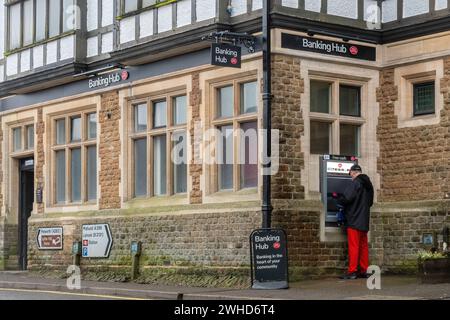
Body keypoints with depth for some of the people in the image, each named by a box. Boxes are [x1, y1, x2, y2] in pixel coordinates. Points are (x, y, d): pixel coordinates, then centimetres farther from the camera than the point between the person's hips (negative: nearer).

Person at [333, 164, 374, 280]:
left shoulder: (356, 183, -13)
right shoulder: (368, 184, 15)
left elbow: (346, 198, -19)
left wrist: (336, 197, -2)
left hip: (354, 220, -8)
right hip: (364, 221, 8)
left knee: (354, 246, -8)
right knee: (363, 245, 11)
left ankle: (352, 271, -9)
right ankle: (364, 270, 13)